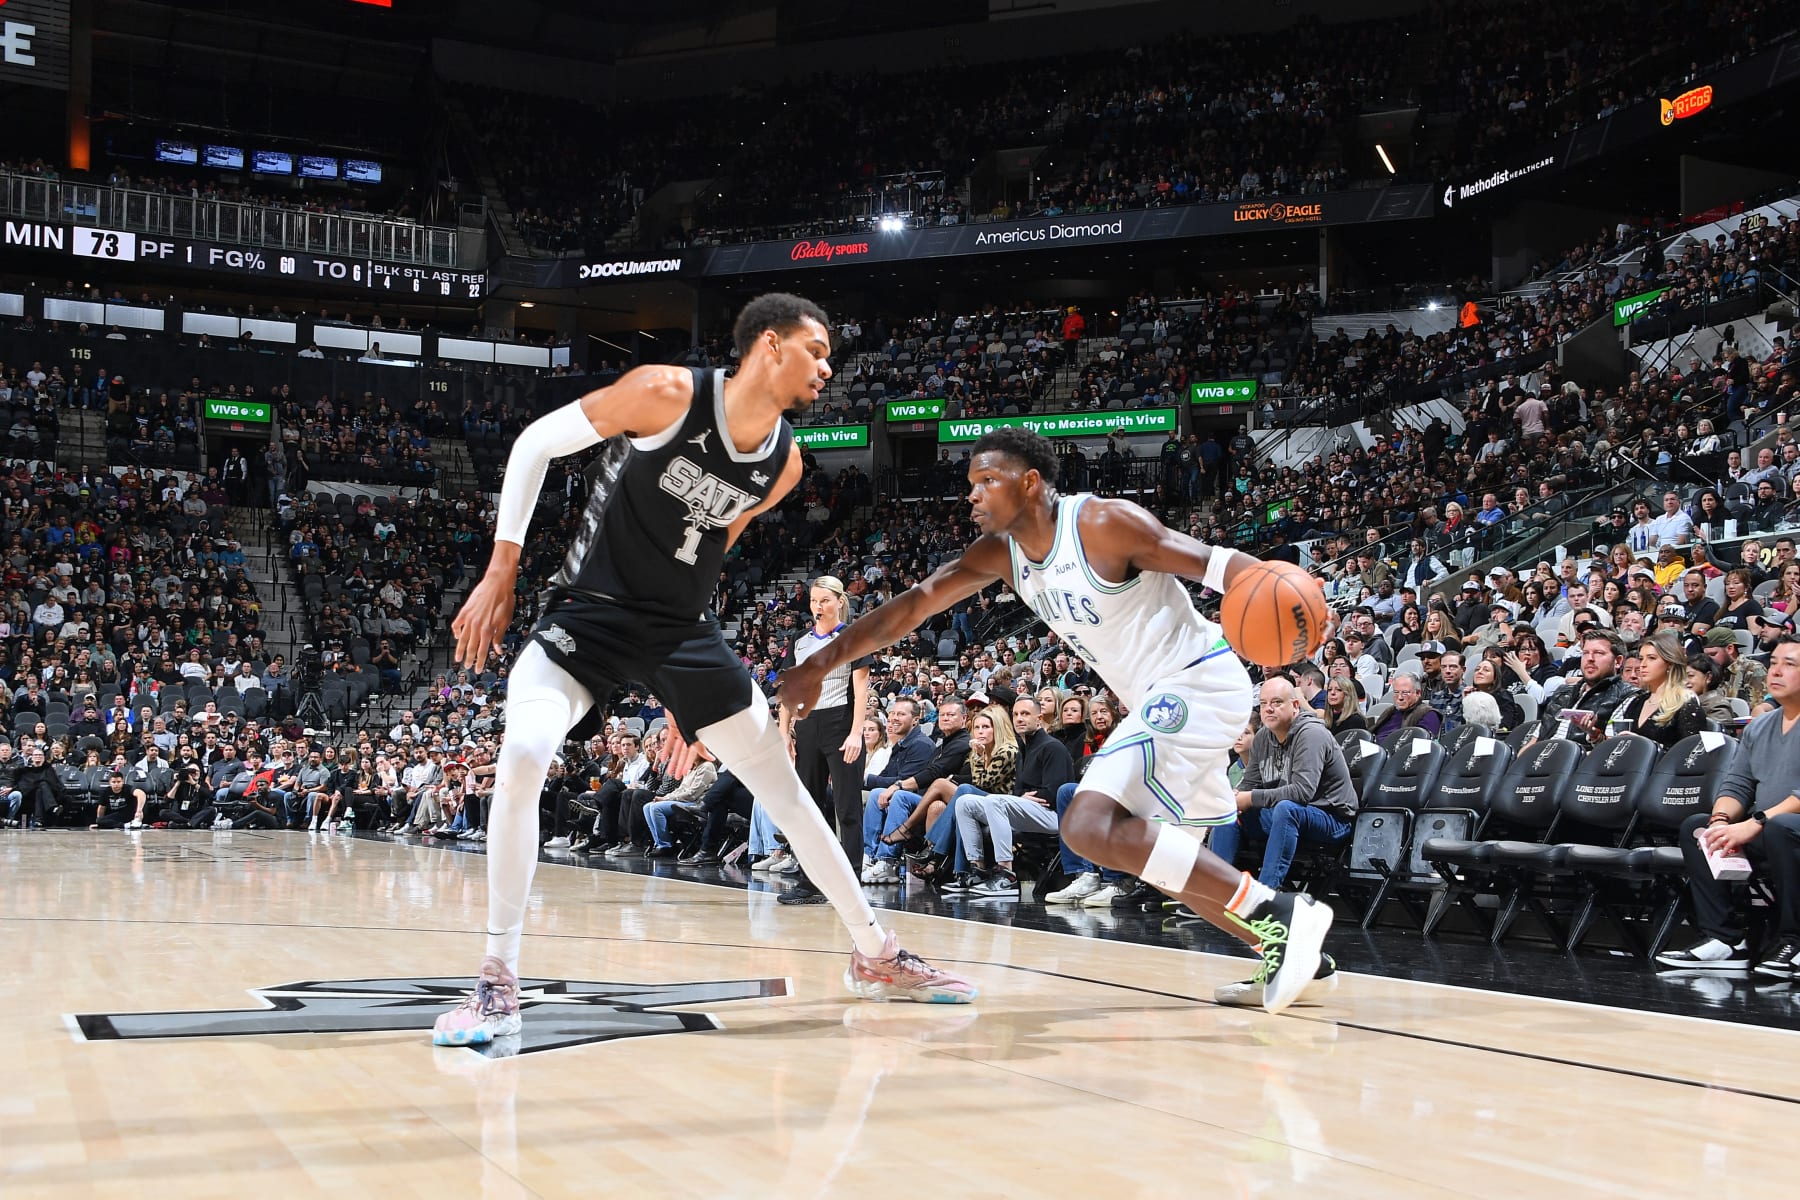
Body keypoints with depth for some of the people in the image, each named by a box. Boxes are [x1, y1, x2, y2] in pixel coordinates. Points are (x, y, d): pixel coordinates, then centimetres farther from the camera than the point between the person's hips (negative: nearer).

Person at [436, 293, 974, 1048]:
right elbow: (537, 443, -7)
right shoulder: (668, 393, -18)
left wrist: (688, 697, 17)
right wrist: (501, 572, -12)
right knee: (521, 759, -28)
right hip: (588, 613, -5)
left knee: (784, 789, 6)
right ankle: (498, 983, -14)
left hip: (682, 629, 5)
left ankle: (875, 956, 21)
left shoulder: (785, 463, -1)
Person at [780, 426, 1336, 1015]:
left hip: (1198, 680, -10)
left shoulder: (1103, 523, -19)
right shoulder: (1000, 552, 4)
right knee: (1158, 859, 15)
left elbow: (1214, 562, -21)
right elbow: (914, 603, 2)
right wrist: (821, 663, -4)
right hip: (1159, 700, 10)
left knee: (1089, 827, -23)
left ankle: (1278, 913, -22)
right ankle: (1290, 948, 25)